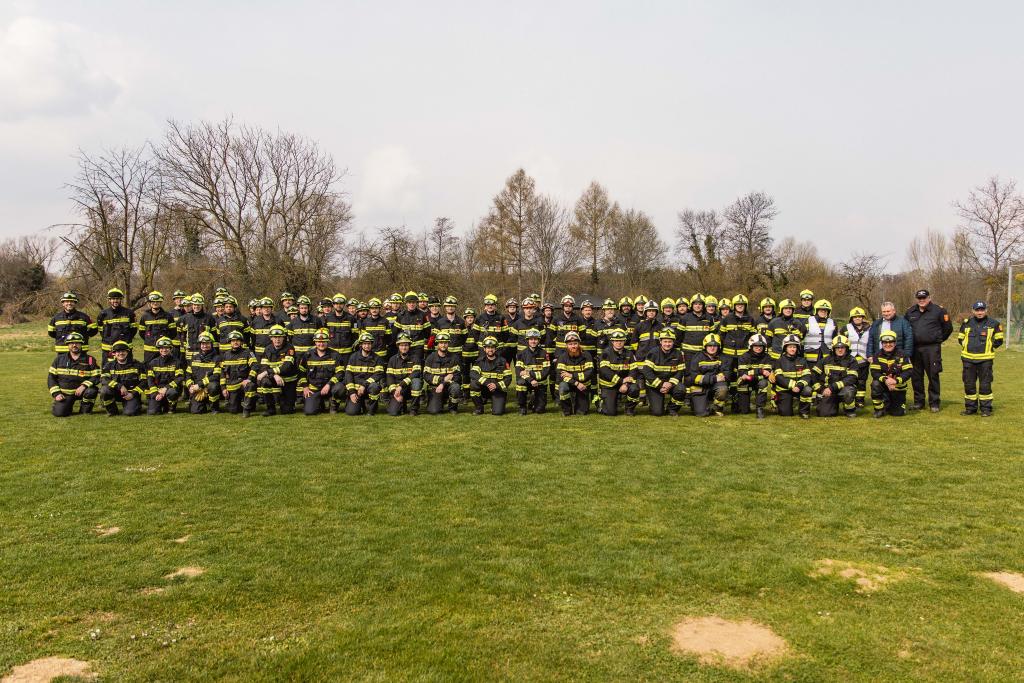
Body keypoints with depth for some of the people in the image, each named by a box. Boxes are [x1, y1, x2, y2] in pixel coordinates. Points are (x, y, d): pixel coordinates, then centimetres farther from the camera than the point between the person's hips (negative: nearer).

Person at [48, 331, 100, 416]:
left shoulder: (90, 360, 0)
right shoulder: (59, 359, 6)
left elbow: (96, 377, -6)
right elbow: (51, 377, 8)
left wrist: (84, 386, -23)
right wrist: (56, 393, -4)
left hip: (80, 391, -1)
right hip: (64, 393, 1)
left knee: (91, 391, -34)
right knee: (59, 413, -21)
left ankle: (85, 409, -5)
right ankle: (67, 405, 17)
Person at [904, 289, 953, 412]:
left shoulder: (938, 311, -1)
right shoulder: (910, 312, 10)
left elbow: (948, 328, 6)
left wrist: (938, 340, 10)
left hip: (932, 348, -4)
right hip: (915, 348, 4)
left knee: (933, 376, -2)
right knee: (916, 376, 9)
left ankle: (934, 403, 5)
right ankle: (918, 401, 18)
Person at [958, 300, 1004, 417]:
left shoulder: (993, 324, 2)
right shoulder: (966, 323, 9)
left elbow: (999, 340, 7)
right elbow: (960, 339, 17)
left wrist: (989, 346, -2)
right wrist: (967, 346, 4)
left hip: (985, 359, -3)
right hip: (968, 359, 3)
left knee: (985, 385, 0)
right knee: (969, 384, 7)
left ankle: (986, 408, 9)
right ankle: (970, 407, 17)